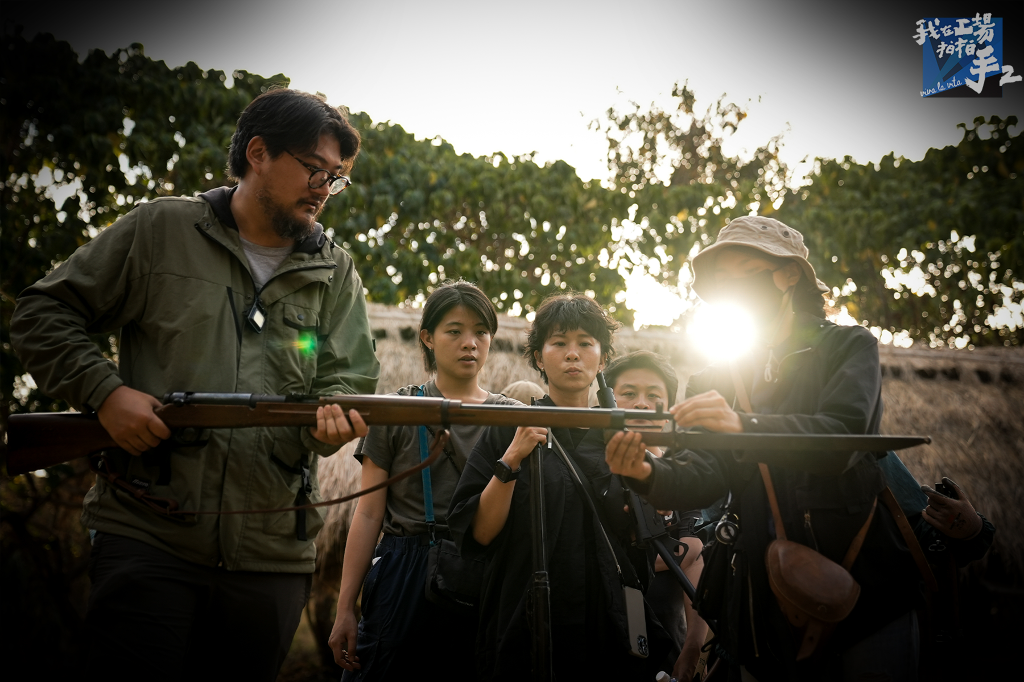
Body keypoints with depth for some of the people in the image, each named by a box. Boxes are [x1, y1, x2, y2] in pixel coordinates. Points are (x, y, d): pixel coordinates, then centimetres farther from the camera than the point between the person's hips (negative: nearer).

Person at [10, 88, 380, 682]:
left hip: (273, 553, 3)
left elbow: (348, 378, 7)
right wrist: (104, 391, -10)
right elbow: (43, 315, 6)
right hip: (148, 537, -3)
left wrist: (330, 417, -17)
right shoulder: (163, 229, 4)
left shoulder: (333, 272, 12)